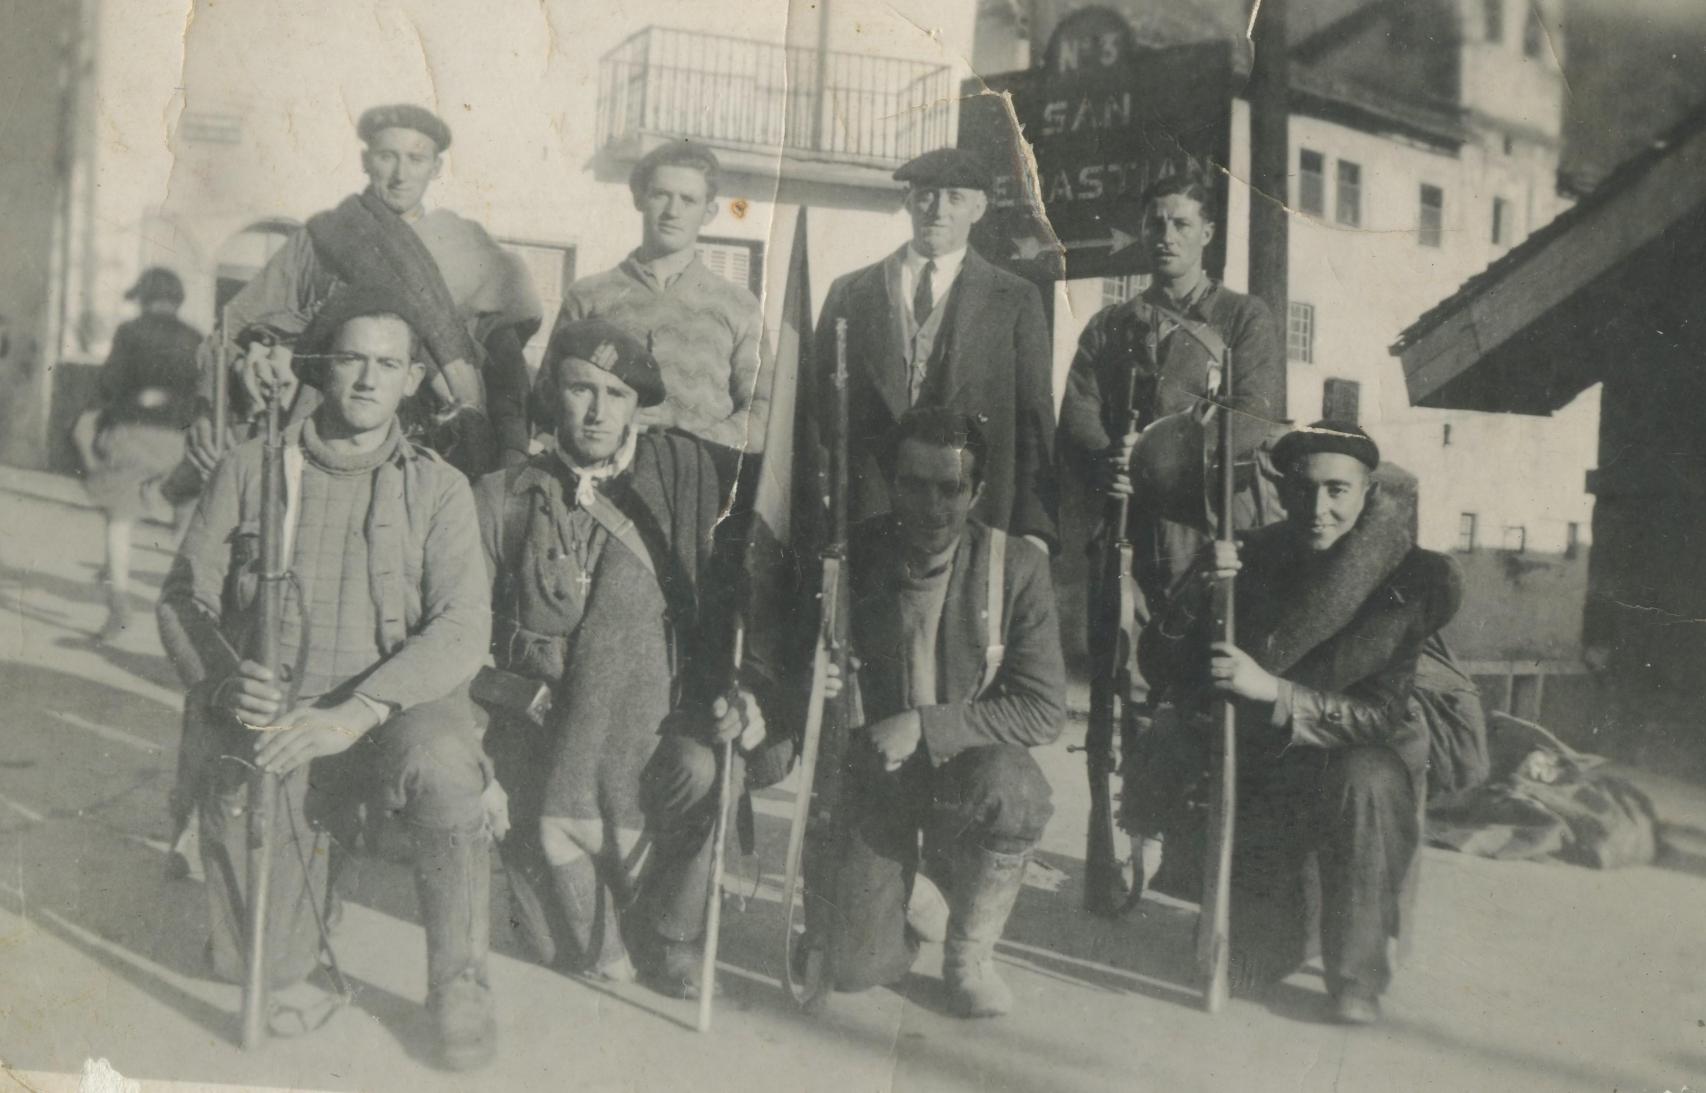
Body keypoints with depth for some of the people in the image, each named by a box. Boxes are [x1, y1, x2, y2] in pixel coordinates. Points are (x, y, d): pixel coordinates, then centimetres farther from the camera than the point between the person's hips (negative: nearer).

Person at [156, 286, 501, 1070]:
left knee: (446, 771, -37)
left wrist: (353, 713, -24)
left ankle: (459, 990, -16)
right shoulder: (251, 470, 7)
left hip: (394, 709, 0)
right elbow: (184, 599, 5)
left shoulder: (438, 489, 4)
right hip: (273, 721, 1)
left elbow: (462, 629, -9)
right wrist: (225, 684, -18)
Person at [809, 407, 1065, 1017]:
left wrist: (927, 725, -23)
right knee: (856, 968, -11)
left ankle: (971, 953, -7)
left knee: (1011, 789, -37)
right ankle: (907, 888, 26)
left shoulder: (1017, 566, -11)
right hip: (877, 769, 1)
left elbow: (1043, 711, -14)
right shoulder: (856, 555, -7)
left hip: (974, 766, -1)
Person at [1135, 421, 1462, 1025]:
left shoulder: (1412, 581, -13)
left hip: (1361, 766, -2)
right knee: (1241, 969, -7)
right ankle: (1283, 922, 32)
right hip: (1261, 777, 2)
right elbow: (1156, 664, -7)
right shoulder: (1252, 559, -7)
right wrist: (1196, 595, -27)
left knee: (1365, 777, -39)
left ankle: (1357, 976, -18)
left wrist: (1274, 691, -33)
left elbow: (1382, 714, -20)